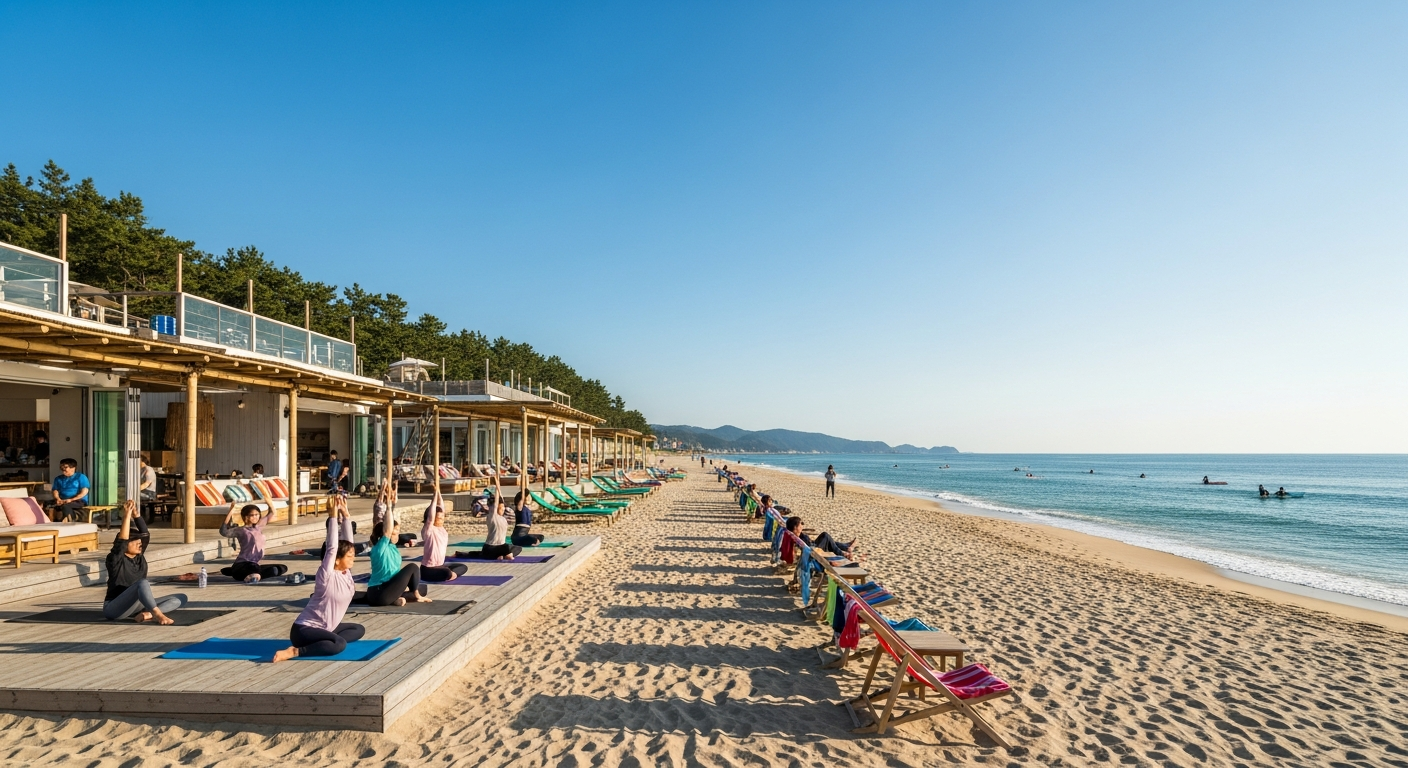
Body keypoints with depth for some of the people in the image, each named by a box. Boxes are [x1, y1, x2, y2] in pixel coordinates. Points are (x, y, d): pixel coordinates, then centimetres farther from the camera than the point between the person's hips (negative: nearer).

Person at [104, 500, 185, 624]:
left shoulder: (139, 557, 7)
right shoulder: (115, 559, -10)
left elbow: (144, 533, 0)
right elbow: (121, 541, -26)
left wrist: (135, 512, -9)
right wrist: (127, 515, -27)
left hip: (135, 606, 7)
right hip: (114, 609, -7)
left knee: (181, 598, -9)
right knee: (143, 583, -36)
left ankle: (148, 614, -32)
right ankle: (158, 615, -40)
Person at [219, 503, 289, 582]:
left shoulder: (259, 526, 14)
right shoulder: (240, 530, -5)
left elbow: (271, 513, 23)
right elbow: (223, 532, -23)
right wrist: (230, 513, -24)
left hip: (254, 565, 9)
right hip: (241, 565, -9)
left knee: (283, 568, -4)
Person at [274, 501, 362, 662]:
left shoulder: (346, 573, 4)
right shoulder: (327, 576, -16)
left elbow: (347, 541, 1)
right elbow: (331, 548, -26)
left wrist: (345, 515, -1)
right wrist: (334, 515, -26)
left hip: (323, 628, 9)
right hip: (303, 629, -9)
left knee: (359, 630, 9)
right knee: (340, 644, -31)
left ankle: (322, 643, -3)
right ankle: (294, 651, -21)